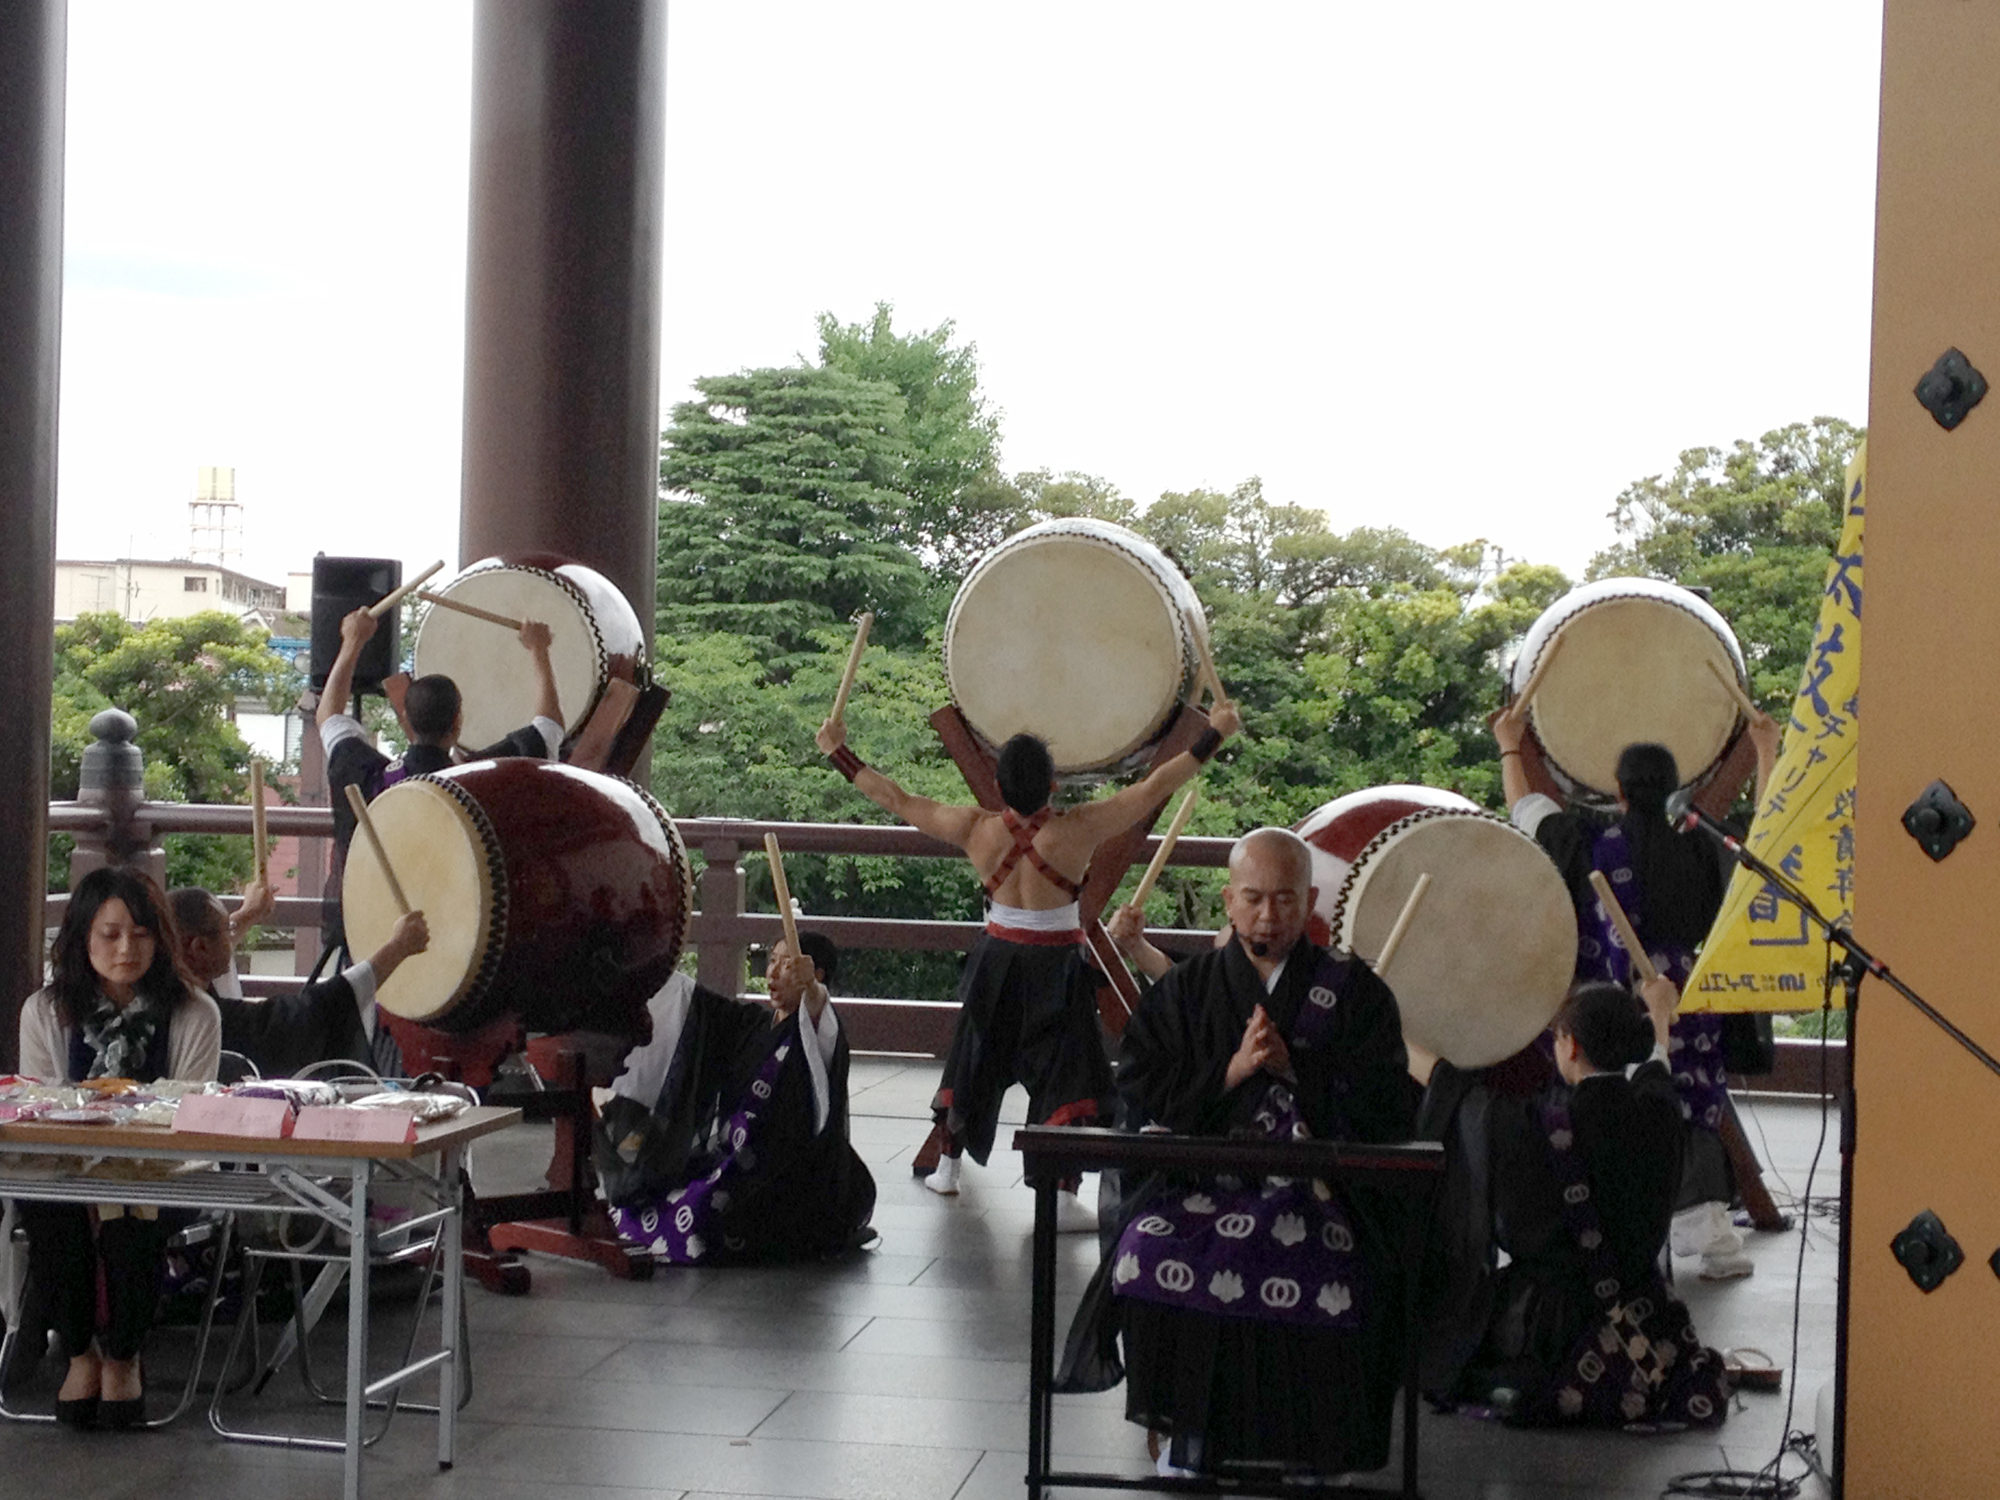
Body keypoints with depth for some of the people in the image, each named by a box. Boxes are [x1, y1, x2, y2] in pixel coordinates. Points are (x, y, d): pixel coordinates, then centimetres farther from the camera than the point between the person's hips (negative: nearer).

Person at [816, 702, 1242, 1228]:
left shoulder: (976, 829, -9)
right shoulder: (1078, 829, -17)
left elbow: (896, 800, -1)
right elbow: (1154, 788, -14)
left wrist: (838, 752, 10)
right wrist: (1214, 733, -7)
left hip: (996, 961, 4)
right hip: (1056, 968, -4)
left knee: (974, 1062, 19)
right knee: (1067, 1073, -1)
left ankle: (946, 1168, 32)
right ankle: (1063, 1195, -9)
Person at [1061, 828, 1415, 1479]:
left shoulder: (1353, 989, 9)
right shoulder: (1186, 990, 13)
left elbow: (1386, 1105, 1)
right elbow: (1141, 1098, 4)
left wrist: (1293, 1066, -9)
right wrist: (1233, 1070, -7)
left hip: (1319, 1181, -1)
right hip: (1203, 1177, 1)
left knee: (1327, 1276, -32)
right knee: (1153, 1253, -29)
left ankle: (1309, 1448, -8)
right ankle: (1186, 1431, -10)